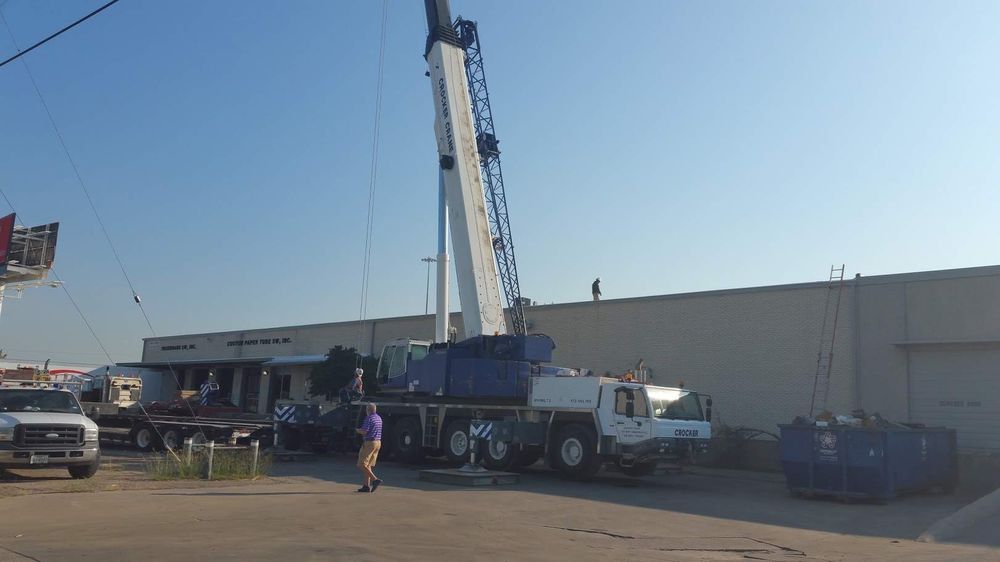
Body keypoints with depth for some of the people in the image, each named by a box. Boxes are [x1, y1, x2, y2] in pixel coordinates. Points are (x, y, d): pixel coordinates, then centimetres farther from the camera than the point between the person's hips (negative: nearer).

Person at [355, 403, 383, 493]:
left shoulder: (369, 418, -14)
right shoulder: (379, 418, 13)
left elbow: (364, 431, -20)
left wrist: (357, 430, 1)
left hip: (369, 443, -9)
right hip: (378, 442, 9)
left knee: (362, 465, -6)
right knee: (368, 465, 13)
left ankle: (375, 479, -19)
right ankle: (367, 486, 9)